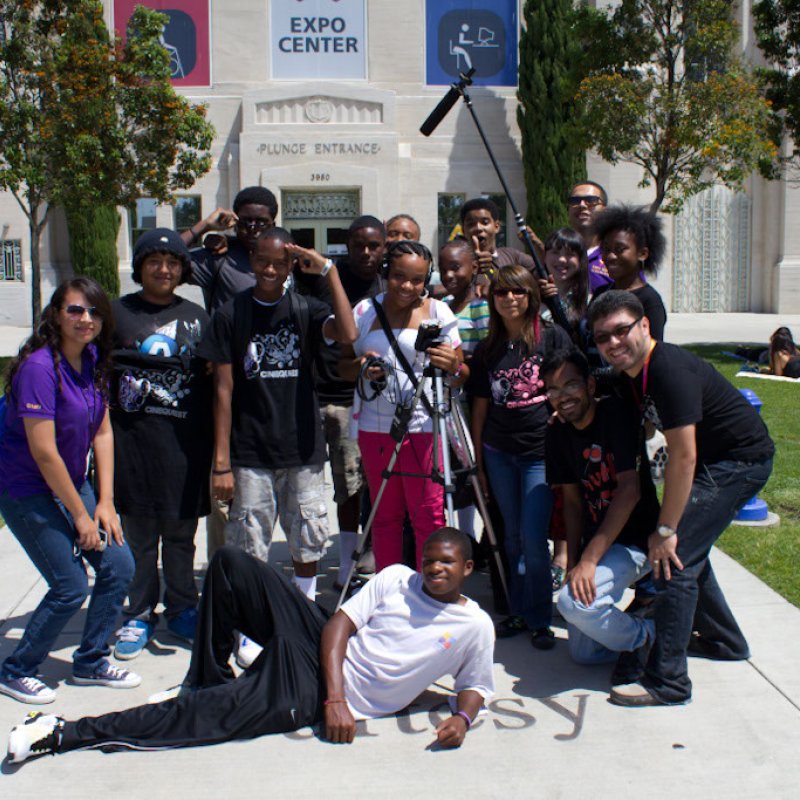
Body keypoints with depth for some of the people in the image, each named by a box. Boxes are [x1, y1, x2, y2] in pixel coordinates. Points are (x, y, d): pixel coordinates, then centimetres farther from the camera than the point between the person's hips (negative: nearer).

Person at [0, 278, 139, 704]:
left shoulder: (93, 361, 0)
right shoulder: (39, 366, -24)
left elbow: (102, 434, 3)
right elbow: (43, 452, -24)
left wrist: (105, 502, -3)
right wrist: (80, 515, -16)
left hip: (71, 482, 8)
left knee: (119, 566, 3)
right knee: (71, 586, -6)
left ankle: (91, 662, 22)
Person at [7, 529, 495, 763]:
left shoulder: (475, 627, -1)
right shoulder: (396, 580, 3)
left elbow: (475, 687, 7)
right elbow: (339, 625, -2)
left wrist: (463, 717, -18)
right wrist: (336, 696, -15)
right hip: (317, 647, 4)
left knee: (206, 716, -20)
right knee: (231, 564, -11)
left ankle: (67, 734, -11)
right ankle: (209, 681, 4)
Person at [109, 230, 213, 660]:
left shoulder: (196, 317, 11)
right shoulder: (118, 312, 5)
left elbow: (212, 375, 14)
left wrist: (214, 443, 7)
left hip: (184, 439, 1)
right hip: (133, 438, -1)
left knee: (180, 533, 9)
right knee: (138, 532, 5)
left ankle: (182, 609, 24)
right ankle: (139, 615, 19)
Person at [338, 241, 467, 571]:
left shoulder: (438, 312, 1)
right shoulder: (364, 311, 6)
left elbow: (462, 376, -1)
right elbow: (343, 366, 11)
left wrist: (453, 367, -24)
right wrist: (361, 367, -11)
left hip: (424, 427, -2)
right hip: (374, 427, 3)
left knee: (428, 515, 0)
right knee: (385, 515, 12)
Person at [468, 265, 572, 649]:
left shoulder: (553, 337, -1)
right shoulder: (487, 349, 8)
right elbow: (480, 407, 11)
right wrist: (478, 460, 10)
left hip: (542, 451, -3)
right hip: (499, 453, 4)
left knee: (533, 539, -6)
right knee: (513, 538, 10)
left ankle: (540, 620, 10)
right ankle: (519, 612, 23)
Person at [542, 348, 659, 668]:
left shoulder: (615, 414, -17)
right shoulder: (558, 433, 2)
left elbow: (630, 491, -23)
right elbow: (573, 500, 7)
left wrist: (589, 558, -25)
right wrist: (573, 561, -5)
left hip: (633, 541, -7)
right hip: (595, 540, 7)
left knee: (573, 601, -29)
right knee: (584, 653, 6)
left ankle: (648, 636, -2)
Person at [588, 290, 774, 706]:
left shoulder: (670, 370, -27)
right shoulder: (632, 373, 1)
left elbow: (683, 456, -27)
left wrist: (665, 530, -22)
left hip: (739, 459, -10)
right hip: (716, 460, 10)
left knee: (675, 556, -14)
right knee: (688, 549, 20)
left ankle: (667, 682, -8)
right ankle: (724, 640, 40)